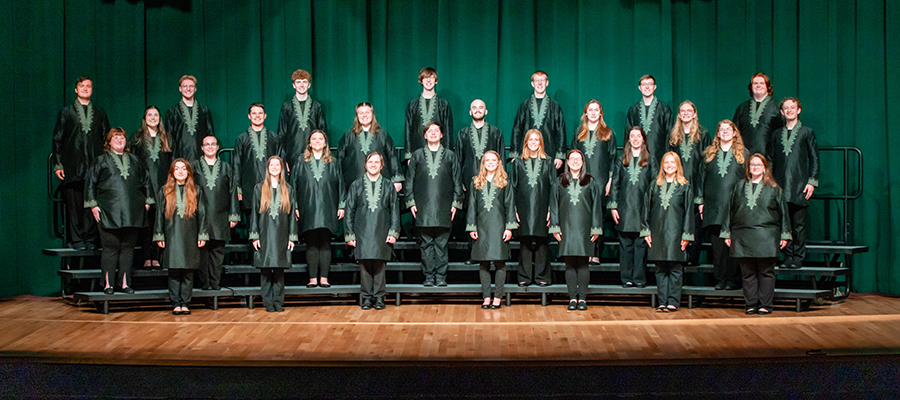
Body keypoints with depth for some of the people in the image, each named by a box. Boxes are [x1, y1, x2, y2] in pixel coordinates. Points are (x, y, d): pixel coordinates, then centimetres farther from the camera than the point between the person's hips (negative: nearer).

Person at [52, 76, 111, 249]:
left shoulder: (99, 113, 15)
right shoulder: (66, 112, 11)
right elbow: (57, 139, 7)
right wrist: (58, 164, -2)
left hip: (95, 166, 1)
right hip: (73, 167, -1)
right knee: (74, 204, -3)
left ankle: (90, 239, 4)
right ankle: (76, 240, 3)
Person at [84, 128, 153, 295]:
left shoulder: (134, 160, 16)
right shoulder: (101, 160, 8)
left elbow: (146, 181, 21)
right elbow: (90, 182, 6)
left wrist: (147, 201, 12)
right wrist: (93, 205, -2)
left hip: (132, 212, 3)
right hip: (109, 212, -3)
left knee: (128, 247, 3)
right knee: (110, 247, -4)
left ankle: (125, 283, 8)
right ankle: (108, 284, 1)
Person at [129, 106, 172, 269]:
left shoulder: (165, 138, 14)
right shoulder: (136, 138, 8)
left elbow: (171, 162, 14)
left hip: (162, 185, 2)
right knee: (146, 222, -3)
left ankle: (156, 258, 3)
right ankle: (147, 259, 0)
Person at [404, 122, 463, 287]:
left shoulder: (450, 155, 11)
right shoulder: (417, 155, 11)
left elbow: (457, 181, 10)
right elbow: (410, 180, 11)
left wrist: (456, 202, 2)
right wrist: (411, 202, 2)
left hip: (444, 206, 0)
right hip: (423, 206, 1)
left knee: (442, 243, -1)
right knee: (426, 243, 0)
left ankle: (441, 276, 4)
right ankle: (429, 276, 5)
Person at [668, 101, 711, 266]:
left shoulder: (703, 134, 5)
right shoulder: (673, 134, 14)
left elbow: (706, 159, 2)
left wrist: (703, 183, -5)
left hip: (696, 181, -2)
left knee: (695, 221, -3)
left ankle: (693, 257, 0)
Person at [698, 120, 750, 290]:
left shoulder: (743, 154, 11)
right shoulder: (709, 153, 15)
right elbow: (702, 177, 14)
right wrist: (700, 201, 7)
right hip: (714, 205, 2)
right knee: (717, 243, 1)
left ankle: (733, 279, 1)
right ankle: (720, 278, 8)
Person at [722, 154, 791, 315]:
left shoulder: (774, 189, 7)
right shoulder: (739, 187, 13)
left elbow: (783, 213, 6)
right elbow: (730, 210, 13)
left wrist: (784, 235, 1)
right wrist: (727, 233, 9)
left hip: (766, 237, -2)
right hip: (743, 237, 2)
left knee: (766, 272, 0)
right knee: (747, 272, 4)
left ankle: (765, 305, 6)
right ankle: (751, 305, 10)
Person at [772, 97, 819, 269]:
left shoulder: (807, 132, 7)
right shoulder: (777, 134, 15)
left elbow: (814, 158, 5)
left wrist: (812, 182, -3)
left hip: (799, 185, -3)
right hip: (781, 185, 3)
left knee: (799, 224, -2)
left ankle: (798, 257, 4)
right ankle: (788, 256, 8)